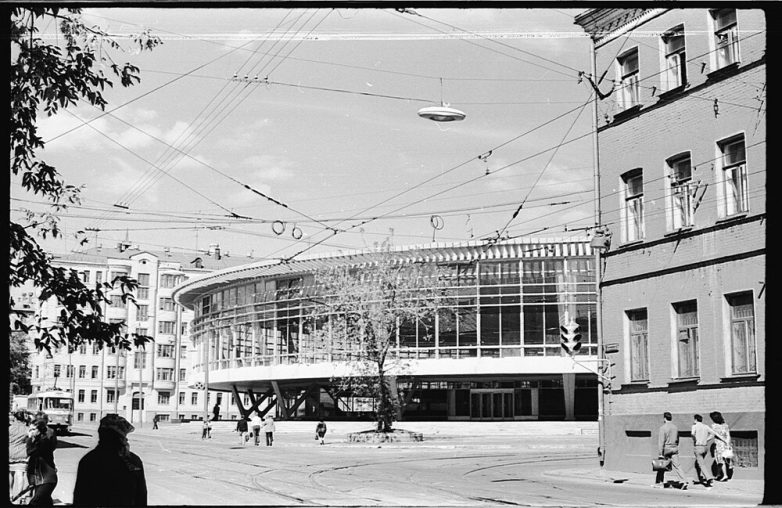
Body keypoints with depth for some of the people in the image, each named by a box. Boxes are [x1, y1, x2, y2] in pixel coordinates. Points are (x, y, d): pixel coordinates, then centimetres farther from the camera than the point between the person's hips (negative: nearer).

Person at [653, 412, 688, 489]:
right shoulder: (675, 427, 8)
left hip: (666, 449, -5)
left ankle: (659, 483, 18)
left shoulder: (663, 428, -12)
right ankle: (683, 481, -15)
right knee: (676, 466, 0)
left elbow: (661, 441, -15)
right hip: (674, 449, 5)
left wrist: (660, 453, -16)